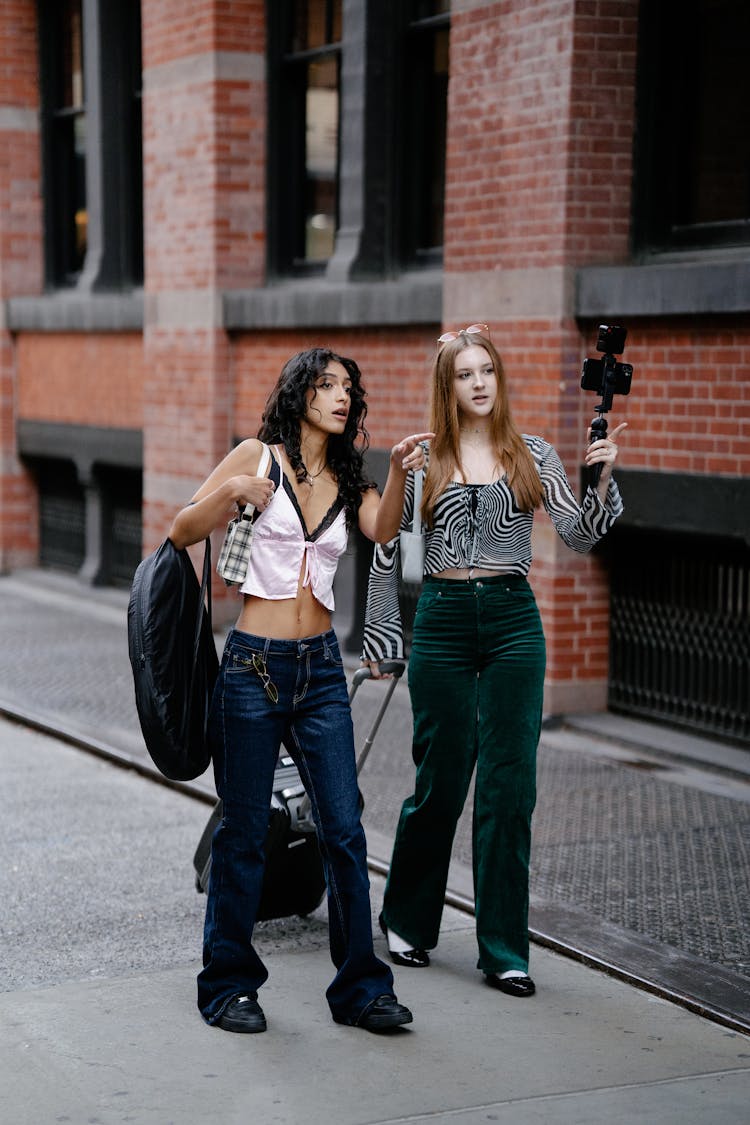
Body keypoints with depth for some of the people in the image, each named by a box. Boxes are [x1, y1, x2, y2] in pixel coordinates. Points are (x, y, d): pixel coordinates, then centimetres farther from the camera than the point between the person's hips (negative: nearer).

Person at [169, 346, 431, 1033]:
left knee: (345, 829, 1)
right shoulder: (260, 456, 0)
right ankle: (228, 984, 18)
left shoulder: (348, 480, 12)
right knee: (244, 831, 3)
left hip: (321, 667, 4)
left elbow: (383, 532, -8)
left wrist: (400, 474, -25)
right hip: (253, 665, -4)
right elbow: (183, 533, -3)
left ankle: (361, 988, 11)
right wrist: (231, 491, -21)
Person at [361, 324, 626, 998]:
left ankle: (504, 950, 5)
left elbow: (580, 537, 0)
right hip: (443, 621, -1)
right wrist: (380, 636, 5)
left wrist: (601, 478, -16)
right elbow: (385, 549, 7)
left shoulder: (534, 457, 6)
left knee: (510, 783, -2)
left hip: (513, 620, 1)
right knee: (441, 778, 4)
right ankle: (408, 919, 27)